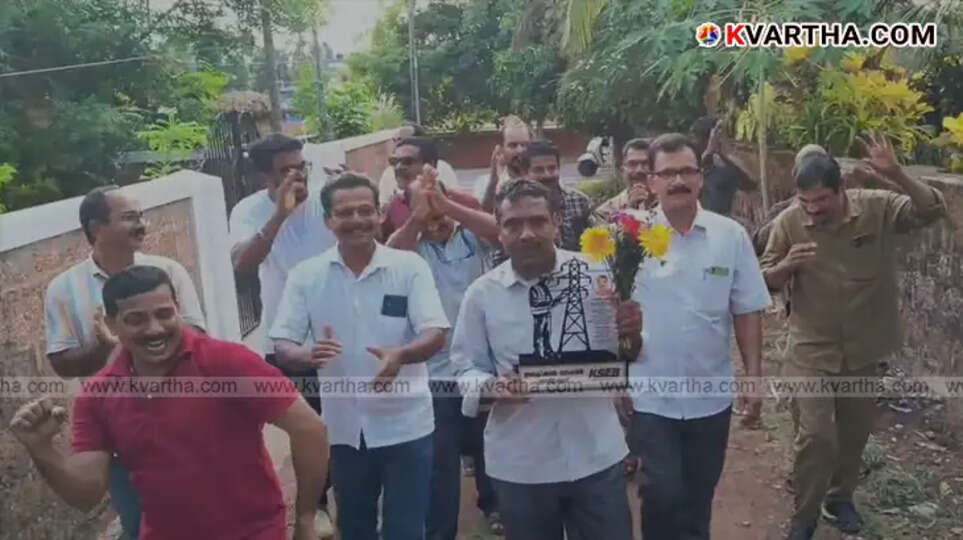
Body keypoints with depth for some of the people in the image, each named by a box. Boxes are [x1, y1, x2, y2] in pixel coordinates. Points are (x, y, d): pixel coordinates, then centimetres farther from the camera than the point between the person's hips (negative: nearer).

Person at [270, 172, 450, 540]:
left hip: (404, 424, -2)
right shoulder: (306, 275, -3)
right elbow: (282, 345, -4)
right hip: (343, 427, 3)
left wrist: (400, 355, -34)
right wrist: (308, 354, -27)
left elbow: (436, 335, -13)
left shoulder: (409, 266, -8)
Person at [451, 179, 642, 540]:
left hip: (596, 454, 0)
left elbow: (623, 354, 3)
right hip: (520, 465, 0)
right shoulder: (481, 293, -4)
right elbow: (466, 368, 2)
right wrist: (490, 388, -19)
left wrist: (632, 336, -19)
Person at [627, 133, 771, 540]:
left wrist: (754, 379, 1)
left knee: (698, 500, 18)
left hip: (711, 396, 2)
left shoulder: (731, 236, -3)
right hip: (650, 397, -2)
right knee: (664, 498, 0)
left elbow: (747, 313, 2)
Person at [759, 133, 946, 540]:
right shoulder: (789, 222, -13)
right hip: (812, 348, -2)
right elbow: (765, 281, -5)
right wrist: (787, 266, -28)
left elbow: (933, 211, -19)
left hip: (865, 346, 2)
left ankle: (840, 498, 42)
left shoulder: (877, 208, -10)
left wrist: (896, 175, -32)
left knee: (855, 430, 18)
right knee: (816, 434, -7)